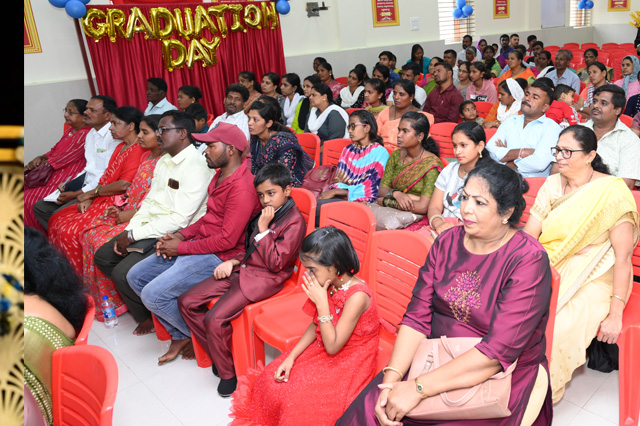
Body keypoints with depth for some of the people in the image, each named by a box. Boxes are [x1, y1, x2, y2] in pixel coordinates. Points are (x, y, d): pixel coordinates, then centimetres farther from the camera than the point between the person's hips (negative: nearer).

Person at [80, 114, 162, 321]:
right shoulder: (146, 157, 14)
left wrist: (127, 215, -17)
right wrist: (119, 206, 3)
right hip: (127, 211, 10)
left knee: (106, 243, -21)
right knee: (91, 234, -2)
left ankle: (114, 300, -1)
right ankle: (100, 297, 9)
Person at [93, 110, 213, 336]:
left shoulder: (196, 167, -20)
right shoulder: (164, 161, 12)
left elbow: (179, 219, -23)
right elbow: (150, 201, 17)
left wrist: (133, 236, -18)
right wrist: (128, 231, 1)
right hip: (150, 228, 10)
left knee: (124, 273, -19)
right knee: (103, 256, 6)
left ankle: (148, 318, 9)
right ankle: (136, 301, 19)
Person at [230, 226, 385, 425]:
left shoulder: (357, 296, -31)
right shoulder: (329, 285, -8)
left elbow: (332, 346, -26)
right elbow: (315, 326, 6)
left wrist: (321, 303, -28)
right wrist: (291, 357, -3)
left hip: (349, 363, -7)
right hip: (322, 350, 7)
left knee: (302, 405, -19)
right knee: (271, 382, 1)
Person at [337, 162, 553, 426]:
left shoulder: (528, 260, -16)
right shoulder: (446, 242, 1)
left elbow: (498, 351, -22)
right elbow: (417, 317, -3)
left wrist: (418, 388, -25)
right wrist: (391, 377, -18)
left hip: (500, 377, -4)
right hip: (437, 361, 4)